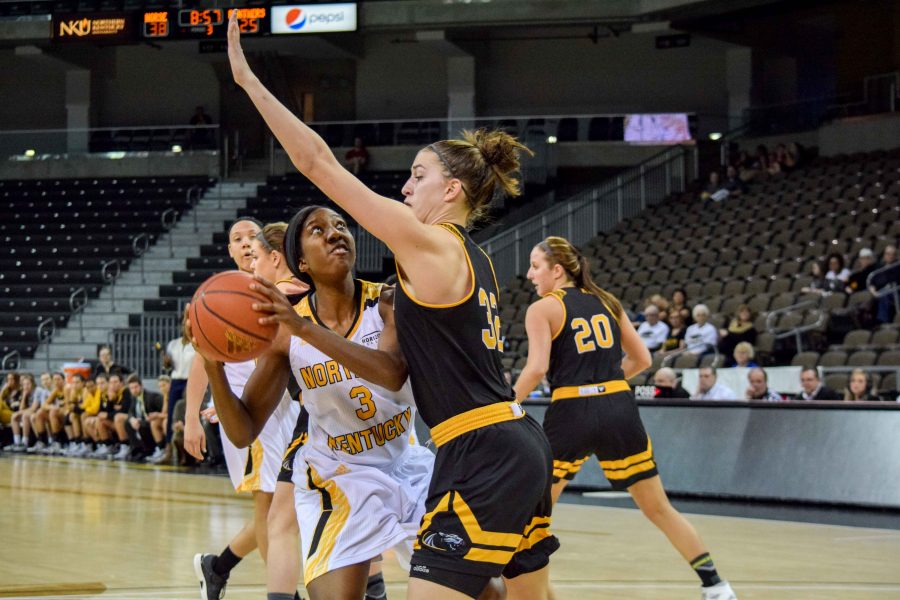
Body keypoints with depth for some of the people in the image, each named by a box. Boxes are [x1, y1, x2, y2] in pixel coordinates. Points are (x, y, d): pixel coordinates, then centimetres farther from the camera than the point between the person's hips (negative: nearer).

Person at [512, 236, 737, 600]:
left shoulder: (542, 309, -1)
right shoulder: (606, 301, 15)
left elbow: (537, 368, -14)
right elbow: (642, 358, 16)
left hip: (572, 415, -4)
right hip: (620, 410, 5)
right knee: (658, 508, 13)